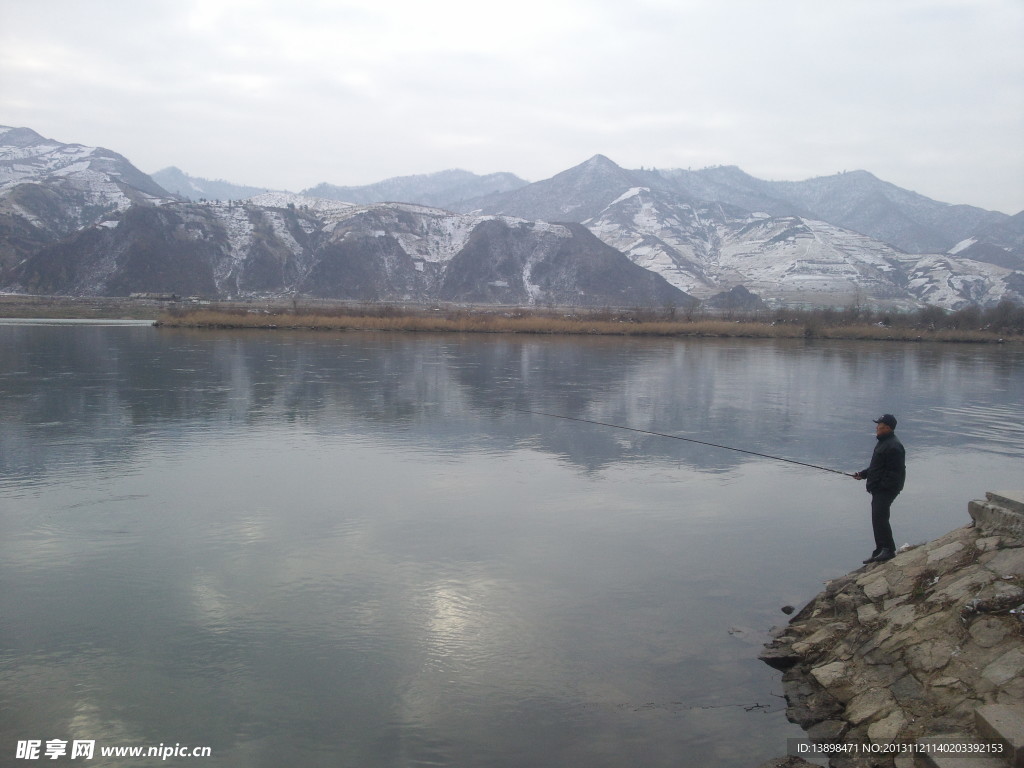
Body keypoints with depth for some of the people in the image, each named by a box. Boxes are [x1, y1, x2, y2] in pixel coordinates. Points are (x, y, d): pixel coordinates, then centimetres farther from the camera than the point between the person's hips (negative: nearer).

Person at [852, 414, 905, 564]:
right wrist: (863, 474, 15)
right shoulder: (883, 442, 18)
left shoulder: (893, 446, -17)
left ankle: (889, 549, -13)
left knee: (879, 517, -17)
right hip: (879, 490, 11)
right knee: (877, 519, 12)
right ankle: (880, 551, 19)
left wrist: (882, 485, -22)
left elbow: (894, 472, -21)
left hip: (886, 489, -11)